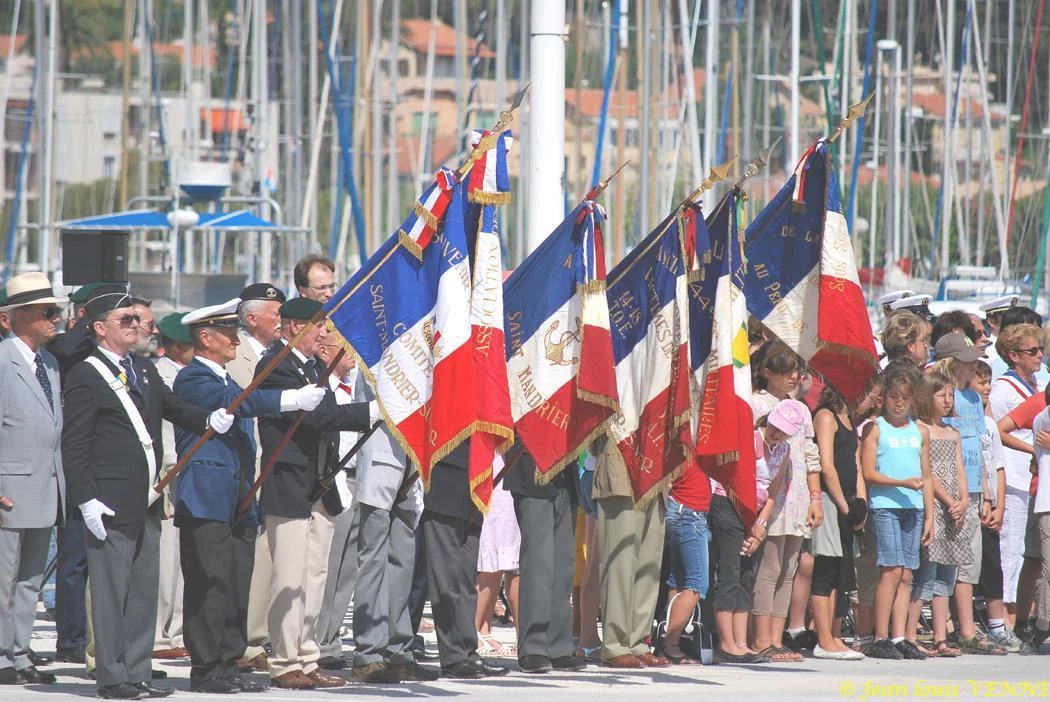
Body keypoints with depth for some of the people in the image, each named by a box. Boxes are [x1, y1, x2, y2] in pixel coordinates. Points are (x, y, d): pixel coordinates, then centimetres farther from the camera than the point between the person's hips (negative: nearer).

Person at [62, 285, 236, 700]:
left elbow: (174, 409, 17)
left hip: (146, 502, 8)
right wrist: (87, 500, -17)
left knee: (144, 591, 11)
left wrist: (209, 420, -4)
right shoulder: (85, 378, -9)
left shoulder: (145, 372, 15)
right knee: (111, 591, -4)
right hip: (111, 505, -8)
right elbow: (74, 447, -11)